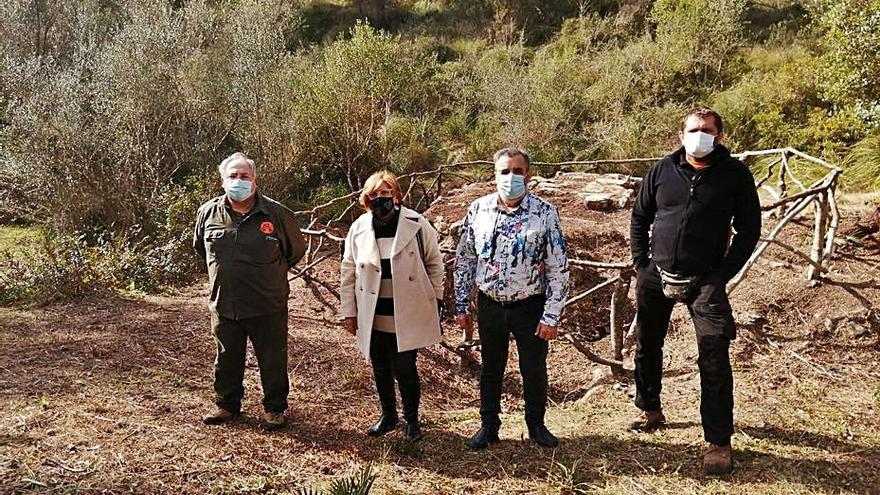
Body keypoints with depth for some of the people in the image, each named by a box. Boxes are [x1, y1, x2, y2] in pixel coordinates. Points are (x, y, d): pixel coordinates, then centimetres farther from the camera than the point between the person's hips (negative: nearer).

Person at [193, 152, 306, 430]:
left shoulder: (277, 214, -10)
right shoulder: (208, 213, 0)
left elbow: (296, 250, 5)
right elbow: (200, 247, 20)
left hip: (268, 306, -3)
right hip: (224, 305, 3)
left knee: (273, 360, 8)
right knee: (227, 358, 17)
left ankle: (274, 409, 26)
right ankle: (227, 404, 36)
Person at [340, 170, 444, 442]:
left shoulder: (417, 225, -9)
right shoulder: (359, 229, -2)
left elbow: (434, 263, 1)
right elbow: (348, 273, 6)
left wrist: (435, 300, 3)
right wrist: (349, 311, 6)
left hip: (408, 315, -3)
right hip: (372, 317, 3)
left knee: (405, 369, 1)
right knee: (380, 369, 14)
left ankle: (412, 419, 25)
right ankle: (388, 416, 36)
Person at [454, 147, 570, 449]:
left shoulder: (545, 213, -10)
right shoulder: (478, 210, -2)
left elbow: (559, 269, -9)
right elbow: (464, 260, 5)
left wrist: (552, 316, -11)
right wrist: (462, 307, 5)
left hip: (530, 306, -2)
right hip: (490, 304, 2)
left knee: (534, 370, 12)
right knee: (490, 369, 15)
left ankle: (536, 425, 34)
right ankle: (489, 427, 32)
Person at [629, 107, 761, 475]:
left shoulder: (735, 174, -3)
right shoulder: (662, 171, 3)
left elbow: (749, 228, 0)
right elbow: (639, 218, 11)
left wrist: (723, 275, -6)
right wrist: (641, 266, 3)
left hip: (705, 281, -3)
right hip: (656, 276, 3)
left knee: (714, 359, -9)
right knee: (647, 347, 14)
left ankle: (718, 442, 2)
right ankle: (651, 412, 35)